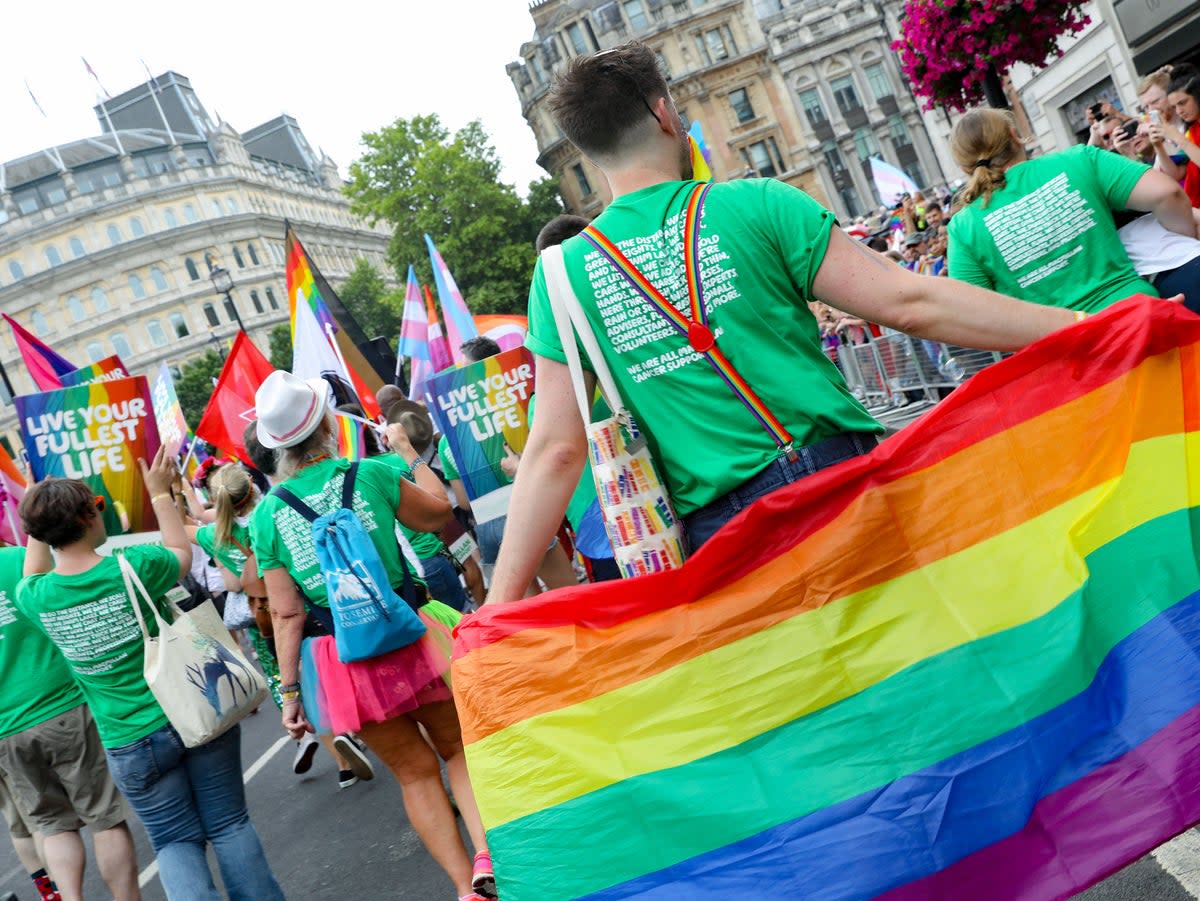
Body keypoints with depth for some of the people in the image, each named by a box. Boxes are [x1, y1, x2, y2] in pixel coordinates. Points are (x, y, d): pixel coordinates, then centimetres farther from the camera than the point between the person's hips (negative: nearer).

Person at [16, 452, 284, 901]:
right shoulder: (134, 565, -15)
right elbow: (183, 553, 9)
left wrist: (39, 522, 22)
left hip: (132, 743, 1)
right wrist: (160, 494, 18)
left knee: (176, 840, 15)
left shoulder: (34, 598, -8)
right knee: (229, 825, 13)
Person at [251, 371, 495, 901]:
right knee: (458, 748, 17)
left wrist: (289, 690, 6)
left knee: (415, 771, 16)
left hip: (343, 656, 2)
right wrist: (407, 451, 22)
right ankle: (488, 858, 0)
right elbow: (437, 513, 12)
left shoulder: (267, 514, -1)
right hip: (409, 632, -1)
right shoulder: (370, 473, -5)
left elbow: (286, 614, -2)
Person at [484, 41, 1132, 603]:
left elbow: (556, 449, -3)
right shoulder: (756, 205, -3)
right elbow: (907, 302, -8)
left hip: (720, 530, 2)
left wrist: (501, 598, 2)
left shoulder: (564, 272, 2)